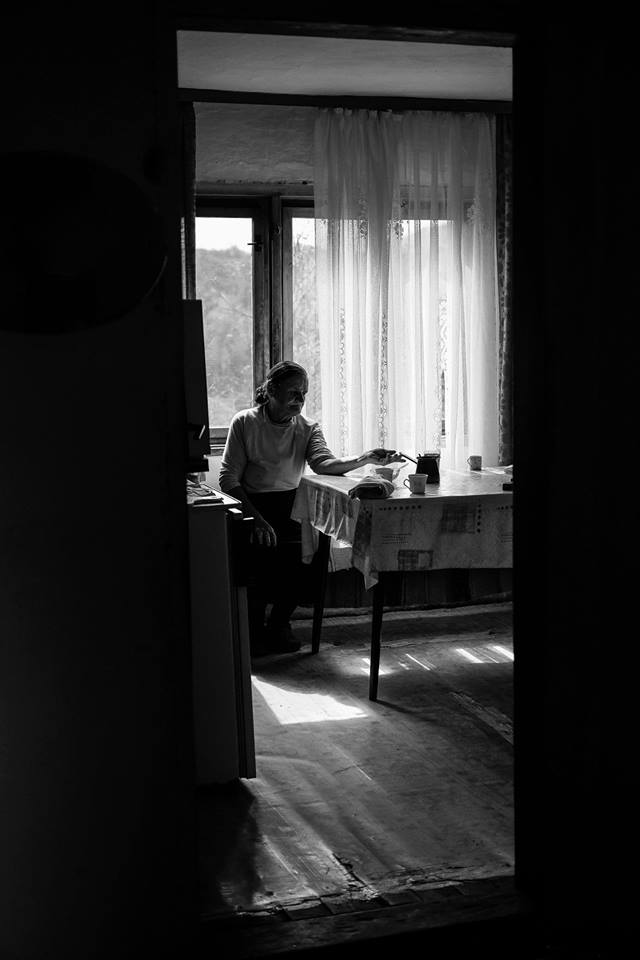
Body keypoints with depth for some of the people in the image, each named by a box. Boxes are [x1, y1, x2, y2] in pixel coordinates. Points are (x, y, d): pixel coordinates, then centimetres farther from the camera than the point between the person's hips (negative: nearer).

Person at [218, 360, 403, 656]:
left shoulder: (308, 428, 6)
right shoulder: (244, 423, -2)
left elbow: (323, 463, -16)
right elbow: (228, 479, -6)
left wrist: (365, 459, -34)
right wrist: (256, 518, -18)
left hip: (290, 505, 2)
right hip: (251, 504, -2)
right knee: (259, 560, -28)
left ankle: (279, 623, 6)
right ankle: (255, 626, 2)